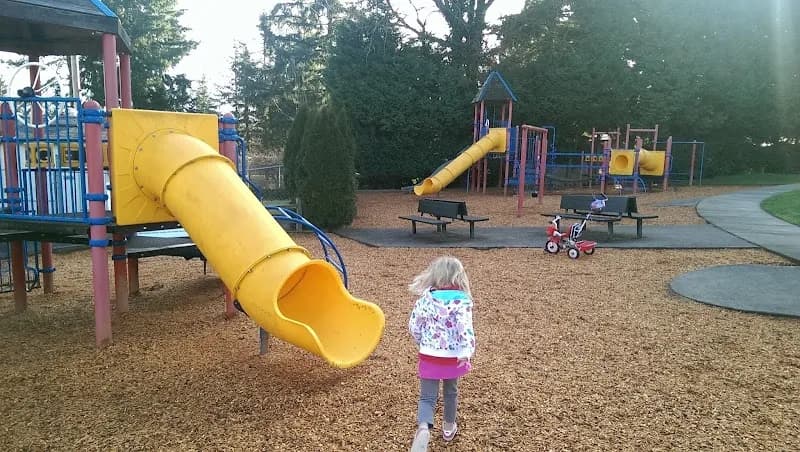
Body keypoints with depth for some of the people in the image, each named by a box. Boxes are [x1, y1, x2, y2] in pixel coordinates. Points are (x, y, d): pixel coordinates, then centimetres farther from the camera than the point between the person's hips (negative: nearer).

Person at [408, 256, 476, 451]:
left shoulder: (425, 298, -4)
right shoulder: (462, 300, -12)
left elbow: (414, 326, 2)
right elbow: (465, 326, -27)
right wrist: (467, 351, -33)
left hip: (429, 356, 0)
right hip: (453, 356, 0)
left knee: (427, 396, 3)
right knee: (451, 391, 23)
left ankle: (423, 428, -23)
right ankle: (449, 427, 40)